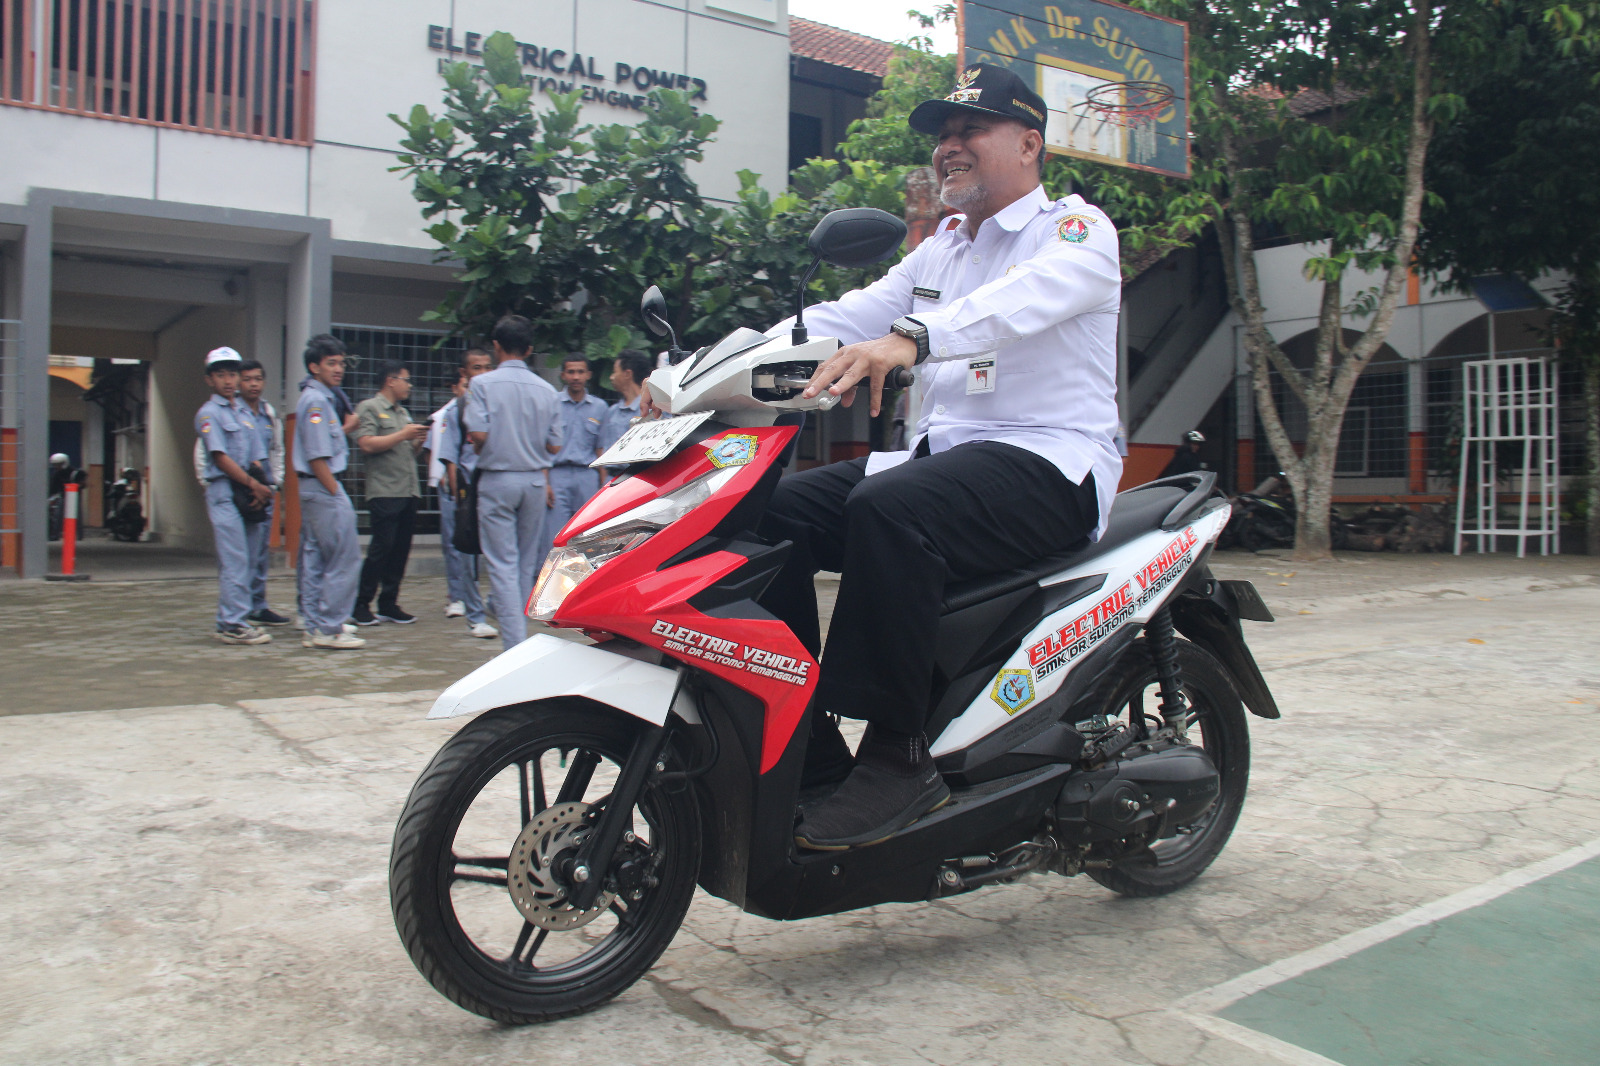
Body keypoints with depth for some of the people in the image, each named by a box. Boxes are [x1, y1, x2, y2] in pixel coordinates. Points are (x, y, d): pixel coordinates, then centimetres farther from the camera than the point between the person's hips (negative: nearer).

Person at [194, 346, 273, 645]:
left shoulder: (245, 413, 19)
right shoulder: (208, 413, -2)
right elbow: (220, 457, -10)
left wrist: (260, 489, -3)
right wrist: (254, 484, -12)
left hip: (250, 494, 7)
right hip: (224, 492, -7)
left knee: (248, 561, 8)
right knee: (235, 562, -9)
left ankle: (229, 621, 15)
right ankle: (233, 625, -6)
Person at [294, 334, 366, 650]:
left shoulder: (323, 398, 16)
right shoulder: (315, 400, -14)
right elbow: (317, 457, -19)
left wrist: (346, 427, 16)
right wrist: (337, 494, -17)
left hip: (314, 489, 11)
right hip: (323, 487, -11)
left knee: (314, 559, 12)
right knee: (344, 559, -7)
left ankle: (314, 628, 17)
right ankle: (329, 629, -4)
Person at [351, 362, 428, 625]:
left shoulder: (403, 412, 24)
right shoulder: (369, 408, -1)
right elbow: (367, 444, -14)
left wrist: (418, 441, 6)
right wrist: (403, 435, -11)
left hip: (409, 492, 8)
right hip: (384, 492, -8)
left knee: (401, 550, 6)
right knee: (381, 549, -8)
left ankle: (388, 604, 13)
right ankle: (360, 605, 0)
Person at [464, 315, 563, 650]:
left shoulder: (483, 384, -6)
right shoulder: (546, 389, 3)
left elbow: (478, 434, -16)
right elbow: (554, 446, 3)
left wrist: (478, 447, 6)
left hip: (497, 480, -3)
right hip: (535, 481, 3)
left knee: (502, 564, -3)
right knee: (527, 563, 14)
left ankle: (515, 645, -9)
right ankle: (519, 634, 23)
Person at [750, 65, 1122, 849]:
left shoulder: (1076, 229, 0)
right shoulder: (939, 251, 24)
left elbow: (1024, 296, -25)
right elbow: (846, 318, 13)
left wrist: (912, 336, -44)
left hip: (1048, 464, -7)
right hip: (939, 454, 8)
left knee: (887, 509, -36)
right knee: (771, 512, -12)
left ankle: (899, 755, -27)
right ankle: (808, 753, -11)